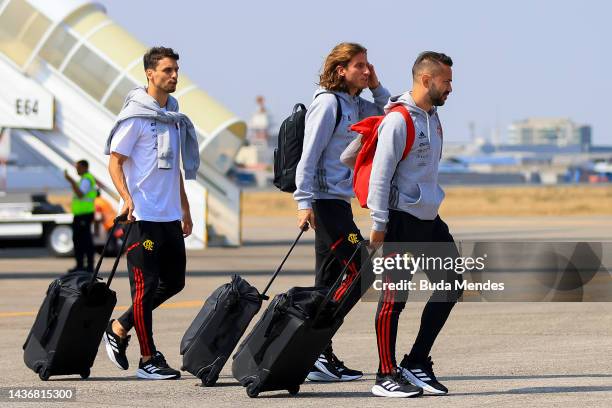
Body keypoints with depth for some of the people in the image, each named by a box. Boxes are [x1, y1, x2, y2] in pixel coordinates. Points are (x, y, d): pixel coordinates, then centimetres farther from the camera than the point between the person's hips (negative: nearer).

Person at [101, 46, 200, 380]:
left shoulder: (174, 116, 14)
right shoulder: (135, 115, -9)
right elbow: (114, 163, -10)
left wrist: (184, 208, 23)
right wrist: (127, 198, -25)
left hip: (170, 215, 8)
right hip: (143, 215, -8)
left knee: (174, 281, 11)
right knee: (146, 285, -4)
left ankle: (119, 328, 24)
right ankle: (148, 359, 2)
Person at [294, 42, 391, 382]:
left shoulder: (354, 105, 15)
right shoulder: (328, 103, -11)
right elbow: (309, 155, -16)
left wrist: (376, 89, 9)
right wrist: (304, 202, -21)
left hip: (338, 203, 9)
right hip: (326, 200, -9)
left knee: (330, 283, 9)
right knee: (359, 271, -12)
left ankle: (318, 355, 12)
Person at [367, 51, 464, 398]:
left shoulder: (433, 116, 13)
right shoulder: (399, 120, -15)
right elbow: (380, 174, -17)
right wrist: (379, 223, -17)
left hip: (430, 219, 10)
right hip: (401, 220, -10)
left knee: (451, 285, 9)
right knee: (394, 297, -5)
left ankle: (417, 363, 14)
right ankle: (387, 376, 1)